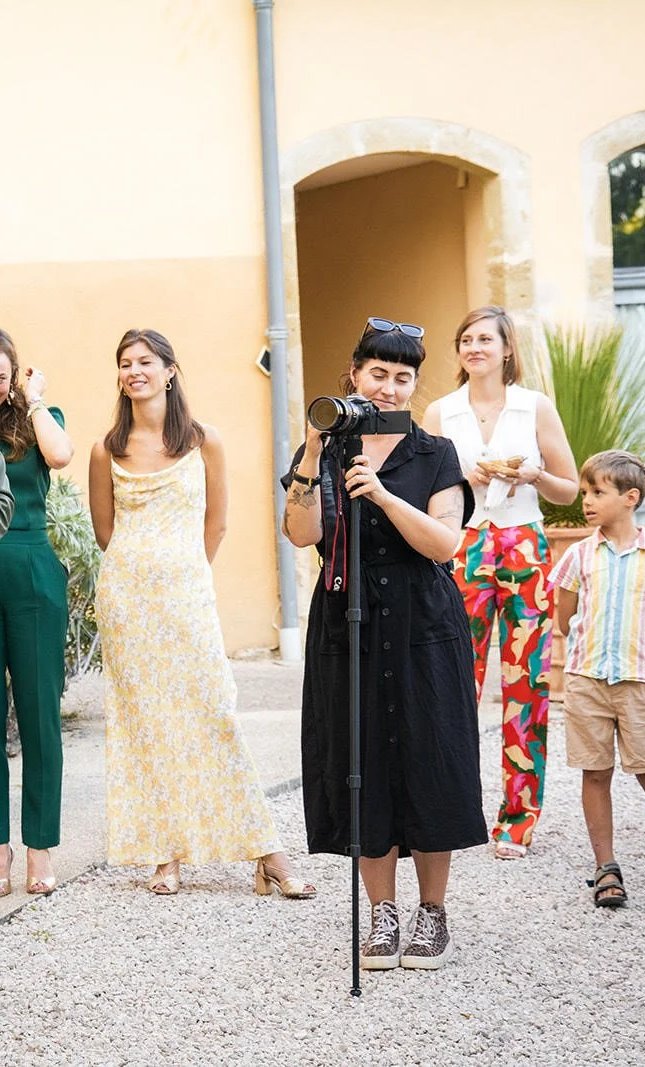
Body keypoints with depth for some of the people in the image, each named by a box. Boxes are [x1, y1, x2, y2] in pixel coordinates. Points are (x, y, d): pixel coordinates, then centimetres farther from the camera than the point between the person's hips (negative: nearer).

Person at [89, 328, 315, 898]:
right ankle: (166, 854, 8)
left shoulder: (204, 443, 2)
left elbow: (215, 522, 10)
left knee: (212, 714, -5)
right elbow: (105, 528, 14)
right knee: (145, 719, 2)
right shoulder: (108, 450, 4)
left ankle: (267, 854, -2)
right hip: (126, 594, 1)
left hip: (188, 590, -1)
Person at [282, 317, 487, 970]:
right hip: (346, 629, 1)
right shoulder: (323, 451, 6)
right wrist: (312, 460, -19)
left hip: (423, 629, -1)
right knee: (362, 769, 4)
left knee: (427, 766, 1)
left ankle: (432, 912, 15)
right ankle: (382, 916, 15)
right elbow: (302, 534, -8)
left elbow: (444, 543, -10)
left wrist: (382, 494, -21)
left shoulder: (435, 456, 3)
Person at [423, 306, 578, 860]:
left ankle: (519, 818, 7)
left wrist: (532, 475, -9)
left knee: (527, 686, -1)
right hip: (463, 552, 0)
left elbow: (569, 490, 10)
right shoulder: (440, 413, 8)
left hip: (525, 551, 0)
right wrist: (468, 477, -8)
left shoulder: (536, 407, 6)